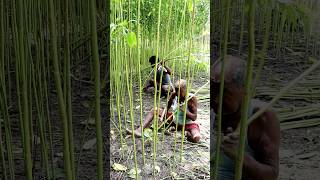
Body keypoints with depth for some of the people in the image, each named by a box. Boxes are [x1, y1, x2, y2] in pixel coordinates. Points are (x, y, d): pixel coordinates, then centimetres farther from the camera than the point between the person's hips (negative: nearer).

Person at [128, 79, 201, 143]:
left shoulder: (191, 98, -24)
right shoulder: (174, 95, -12)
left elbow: (194, 118, -23)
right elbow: (167, 108, -3)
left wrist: (183, 109, -33)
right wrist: (162, 117, -21)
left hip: (188, 124, -5)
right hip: (175, 120, 5)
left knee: (196, 138, -37)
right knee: (154, 110, -2)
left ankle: (187, 133, -1)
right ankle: (139, 130, -14)